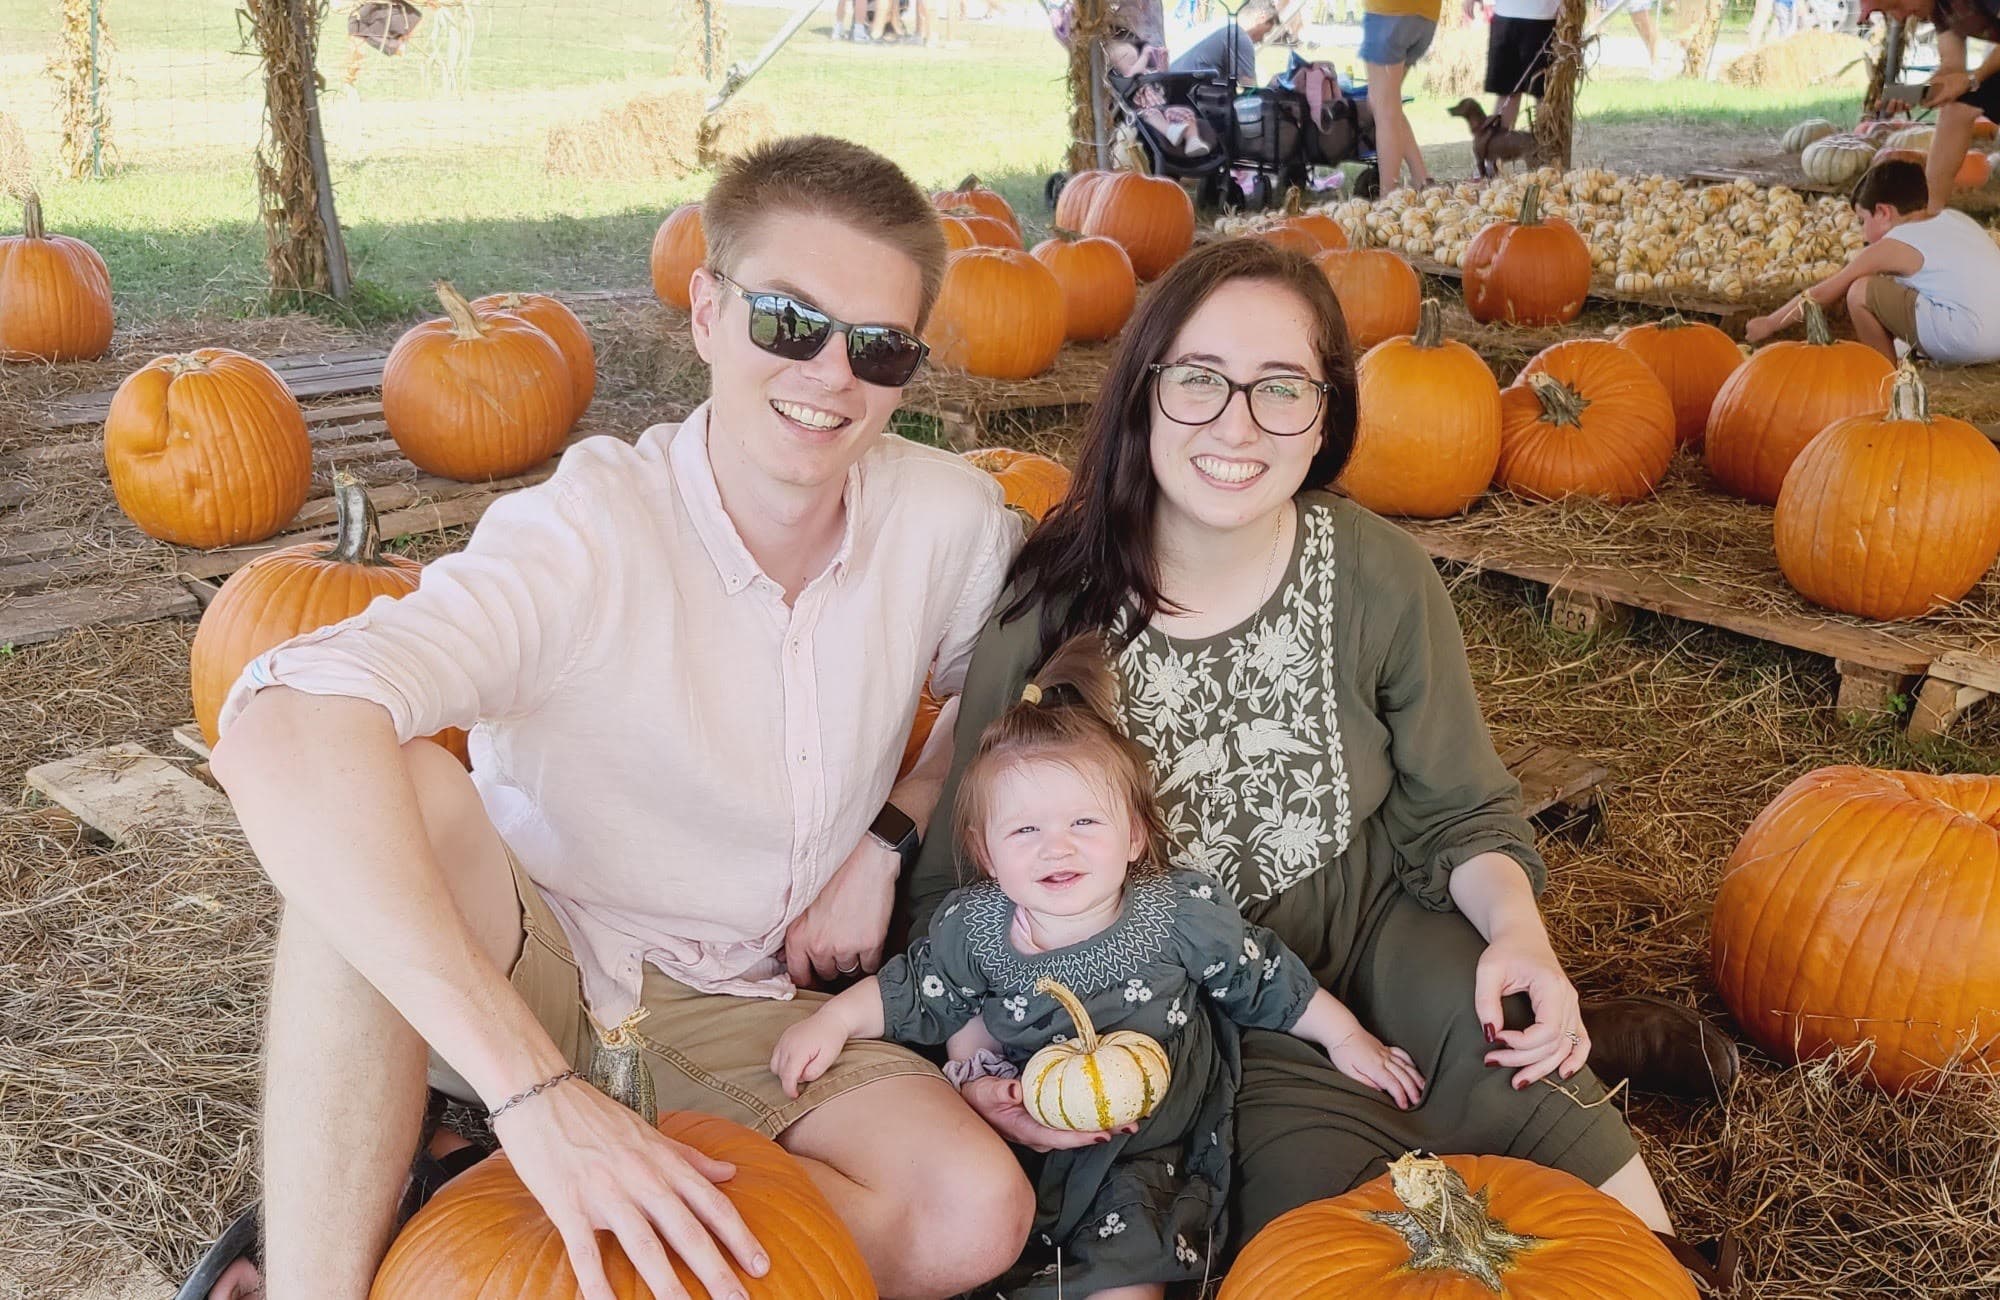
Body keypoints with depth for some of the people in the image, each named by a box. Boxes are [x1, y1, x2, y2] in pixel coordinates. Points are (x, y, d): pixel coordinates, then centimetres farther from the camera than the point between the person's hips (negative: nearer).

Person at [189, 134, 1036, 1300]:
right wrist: (536, 1092, -47)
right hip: (513, 983, -4)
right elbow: (281, 739, -40)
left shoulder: (951, 523, -10)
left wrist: (890, 838, -6)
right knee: (397, 785, -34)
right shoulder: (586, 535, -24)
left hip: (745, 1013, 4)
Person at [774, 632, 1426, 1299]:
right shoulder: (974, 928, -7)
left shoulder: (1180, 914, -12)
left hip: (1147, 1152, -3)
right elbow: (910, 994, 8)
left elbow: (1267, 982, 2)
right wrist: (834, 1020, -5)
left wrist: (1346, 1036, 7)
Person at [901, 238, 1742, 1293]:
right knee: (1315, 1177, -26)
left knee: (1502, 1057, -29)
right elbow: (955, 878, -10)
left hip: (1372, 924, 1)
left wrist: (1518, 932, -21)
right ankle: (1581, 1054, 0)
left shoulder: (1380, 579, -12)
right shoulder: (1051, 612, -19)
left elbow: (1460, 815, 0)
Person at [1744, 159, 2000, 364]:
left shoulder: (1892, 247, -2)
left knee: (1861, 292, -4)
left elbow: (1820, 295, 4)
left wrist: (1769, 323, 15)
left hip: (1968, 340, -8)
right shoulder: (1955, 218, 16)